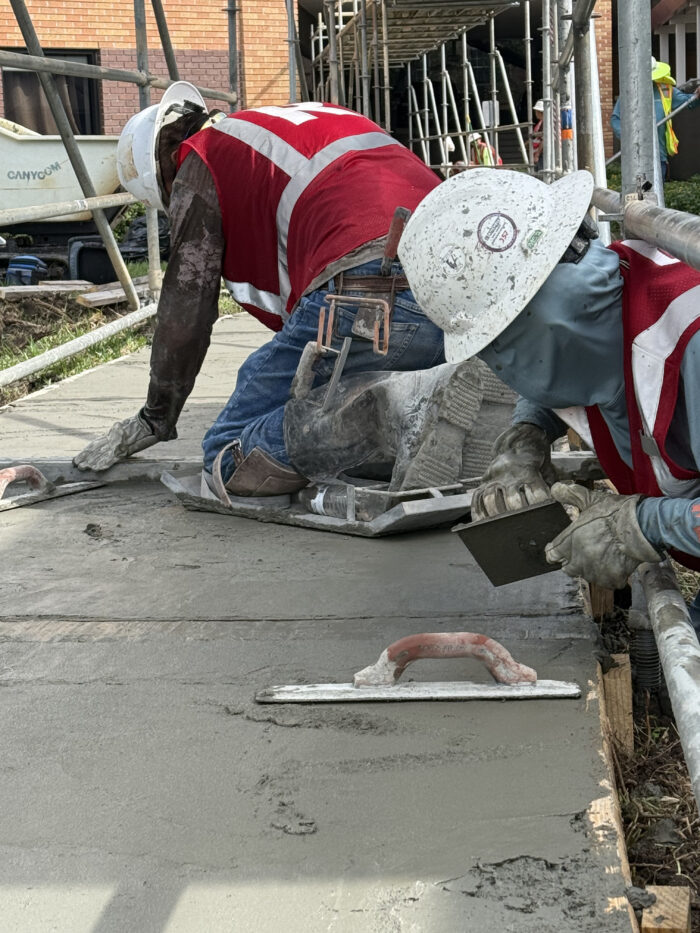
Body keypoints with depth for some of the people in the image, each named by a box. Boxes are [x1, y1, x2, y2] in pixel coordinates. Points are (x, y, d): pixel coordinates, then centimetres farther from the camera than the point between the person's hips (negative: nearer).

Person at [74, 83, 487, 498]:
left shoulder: (199, 166, 13)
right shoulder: (320, 113, 37)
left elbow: (185, 309, 12)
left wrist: (154, 421, 24)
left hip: (363, 291, -8)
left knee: (231, 461, 1)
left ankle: (397, 405, -20)